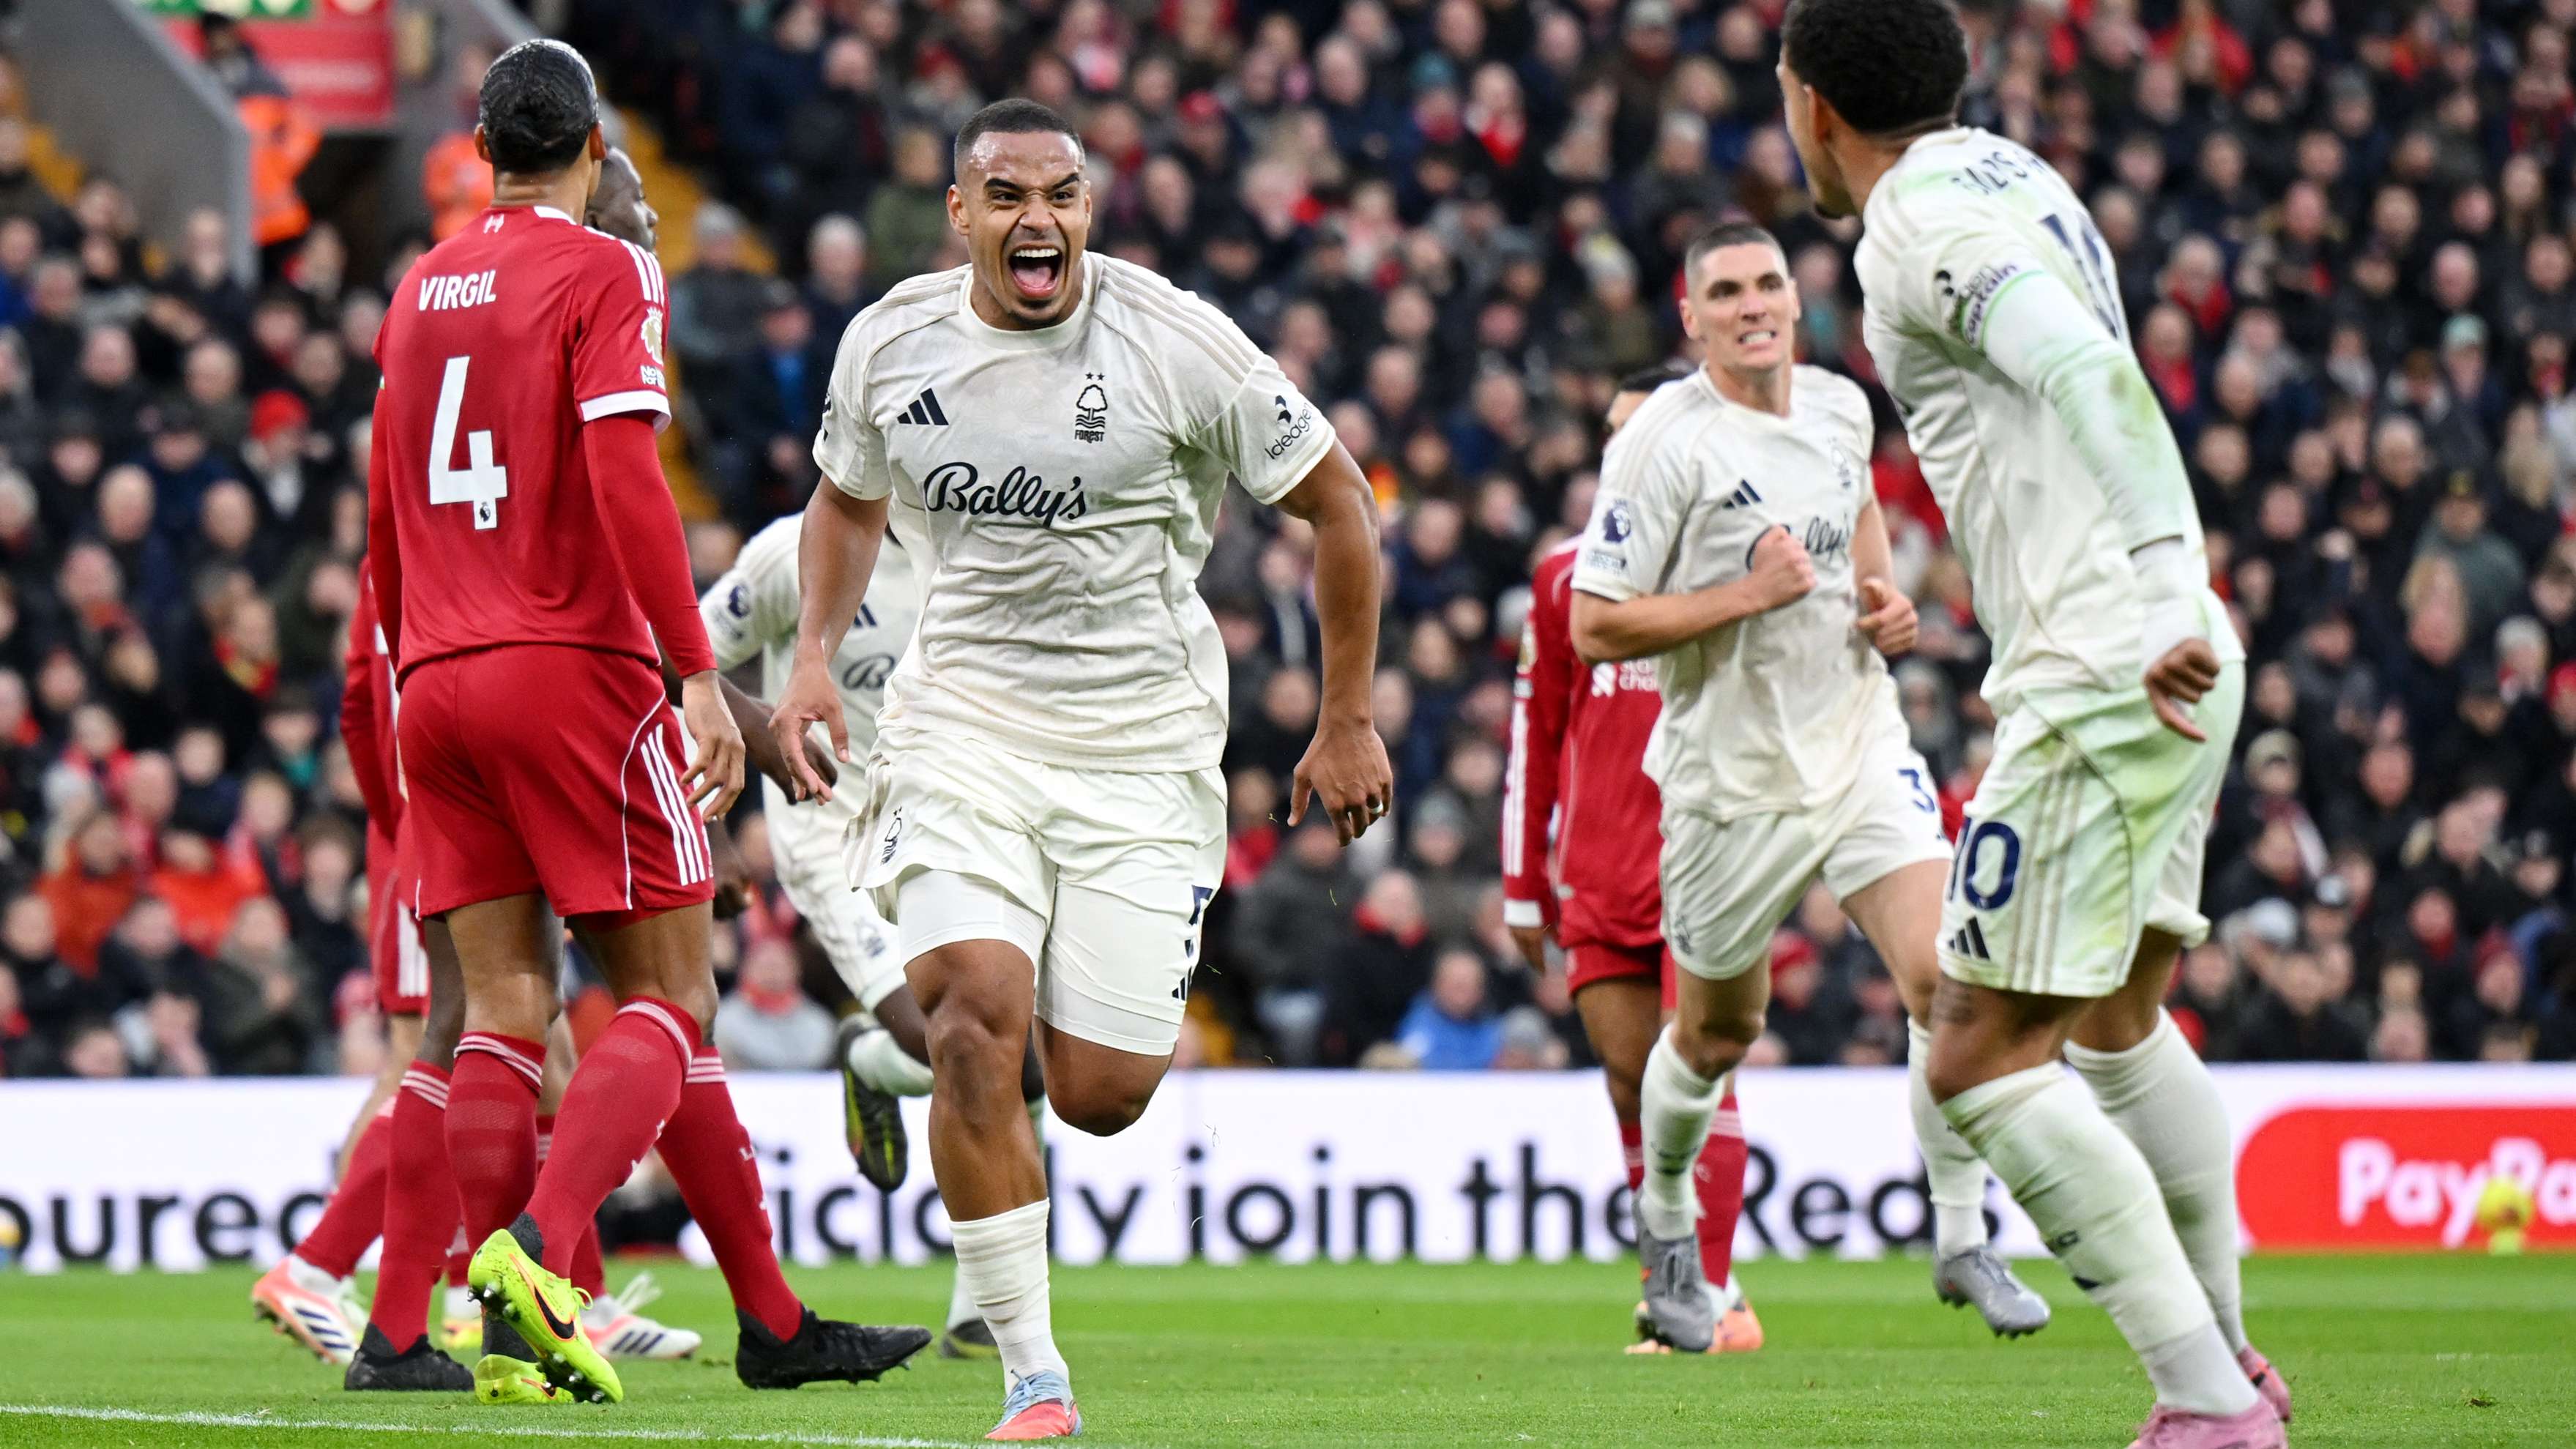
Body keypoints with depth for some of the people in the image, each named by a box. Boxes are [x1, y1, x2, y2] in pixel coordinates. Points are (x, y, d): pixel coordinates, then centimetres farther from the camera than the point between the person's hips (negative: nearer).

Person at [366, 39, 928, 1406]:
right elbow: (624, 483, -16)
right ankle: (538, 1249, -23)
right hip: (574, 670, -6)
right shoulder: (602, 274, -4)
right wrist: (700, 677, -17)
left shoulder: (419, 289, 16)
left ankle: (514, 1330, -7)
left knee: (503, 1009, 2)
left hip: (437, 680, 6)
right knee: (665, 1000, -2)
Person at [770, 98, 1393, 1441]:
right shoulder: (889, 342, -1)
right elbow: (846, 500, 20)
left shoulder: (1177, 343, -11)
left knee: (1099, 1096, -5)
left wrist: (1349, 721, 2)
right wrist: (815, 654, 4)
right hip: (962, 717, 1)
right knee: (976, 1018, -22)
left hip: (1140, 742, -1)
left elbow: (1339, 505, 0)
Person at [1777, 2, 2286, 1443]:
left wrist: (2163, 597, -33)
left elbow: (2088, 372, -25)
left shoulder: (1920, 226, -11)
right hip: (2178, 664, 10)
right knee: (2120, 1018, 25)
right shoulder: (2016, 182, 16)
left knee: (1983, 1059, -8)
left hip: (2100, 678, -10)